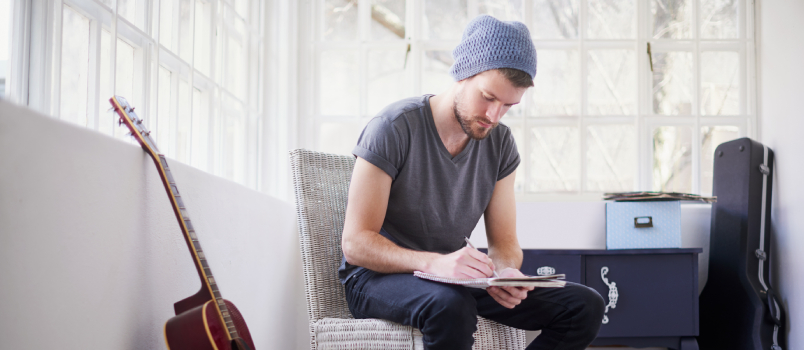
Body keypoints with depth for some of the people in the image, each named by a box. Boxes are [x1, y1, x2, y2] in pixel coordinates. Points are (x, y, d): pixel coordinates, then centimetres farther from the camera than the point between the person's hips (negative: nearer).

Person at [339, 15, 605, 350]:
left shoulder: (500, 143, 2)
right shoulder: (393, 128, -17)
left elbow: (505, 243, 5)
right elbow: (355, 244, -20)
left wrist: (505, 272, -21)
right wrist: (434, 263, -37)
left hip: (452, 277, 6)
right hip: (379, 277, -6)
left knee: (586, 306, -9)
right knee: (451, 305, -41)